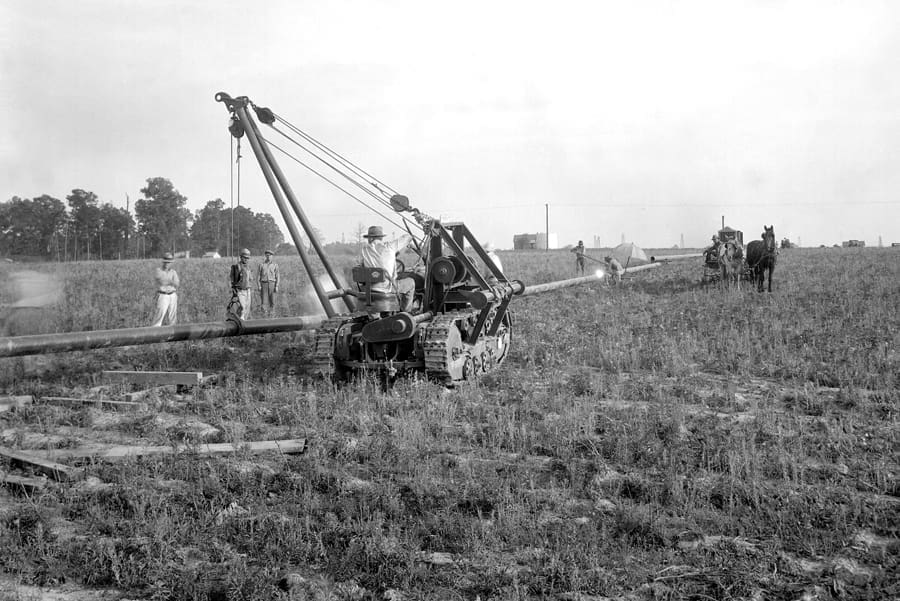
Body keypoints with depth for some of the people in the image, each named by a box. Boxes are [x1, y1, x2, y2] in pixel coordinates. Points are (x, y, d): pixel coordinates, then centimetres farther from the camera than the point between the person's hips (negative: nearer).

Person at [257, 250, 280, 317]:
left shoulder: (275, 265, 5)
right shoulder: (261, 264, 5)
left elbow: (277, 276, 4)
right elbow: (258, 275, 4)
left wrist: (276, 286, -4)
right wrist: (259, 285, -5)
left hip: (272, 283, 1)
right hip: (263, 284, -1)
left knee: (272, 301, 0)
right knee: (264, 300, -7)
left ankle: (271, 314, 9)